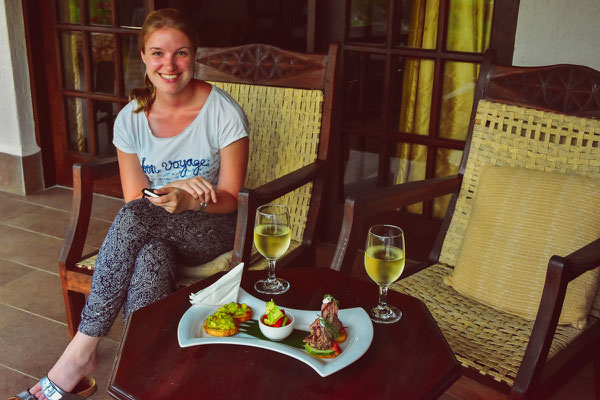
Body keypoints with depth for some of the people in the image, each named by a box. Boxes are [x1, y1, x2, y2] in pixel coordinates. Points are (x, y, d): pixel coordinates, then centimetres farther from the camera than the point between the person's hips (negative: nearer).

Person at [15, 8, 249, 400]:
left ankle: (82, 350, -23)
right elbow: (134, 197, 0)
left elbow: (230, 199, -9)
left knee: (137, 217, -32)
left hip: (213, 232, -3)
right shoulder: (131, 118, -2)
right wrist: (178, 185, -21)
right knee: (149, 259, -35)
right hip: (153, 233, 3)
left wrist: (186, 201, -30)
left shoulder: (224, 113, -11)